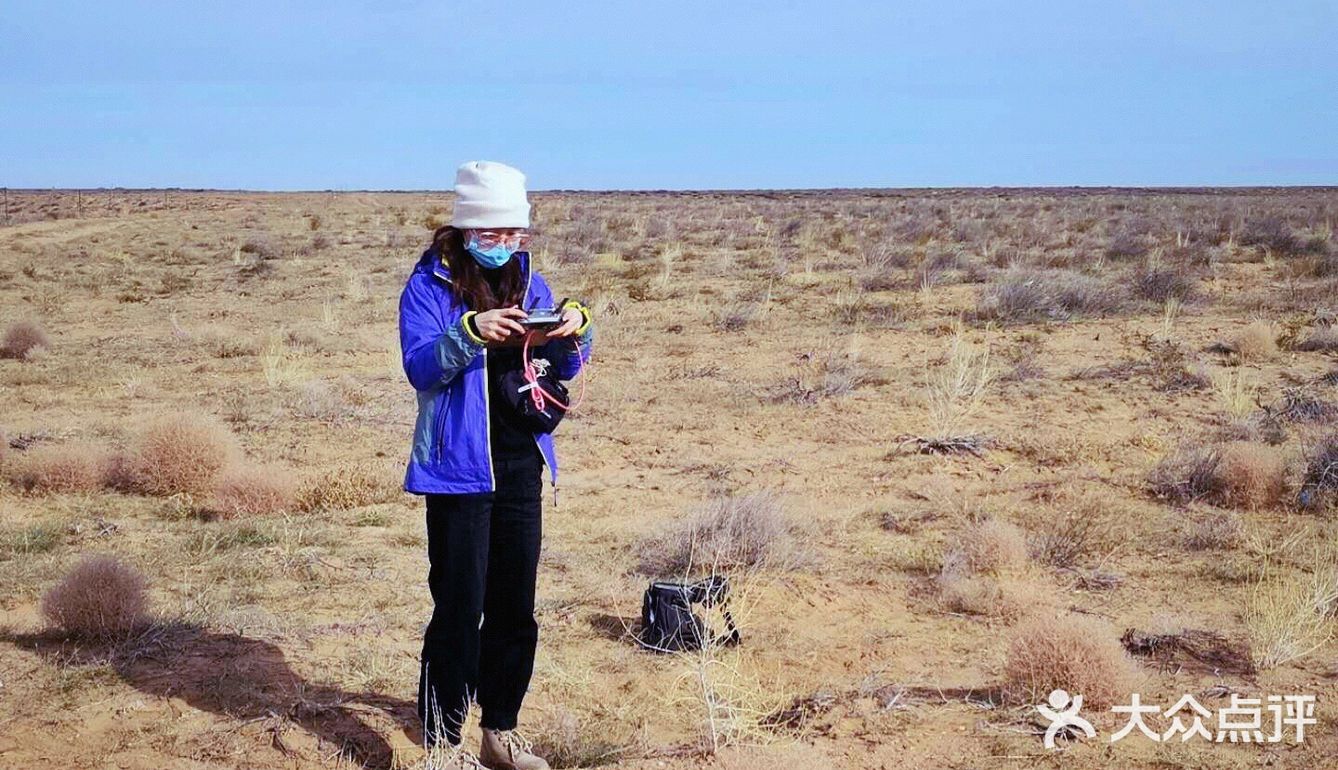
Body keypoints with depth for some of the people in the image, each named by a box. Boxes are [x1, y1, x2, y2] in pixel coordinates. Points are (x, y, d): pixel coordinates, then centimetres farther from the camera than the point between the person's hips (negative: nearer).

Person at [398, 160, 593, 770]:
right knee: (459, 609, -4)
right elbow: (419, 367, -16)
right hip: (458, 469, -5)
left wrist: (574, 332, -10)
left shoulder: (529, 283, 10)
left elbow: (563, 369, 11)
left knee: (515, 608, 11)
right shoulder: (430, 285, -5)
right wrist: (470, 333, -32)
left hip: (521, 465, 5)